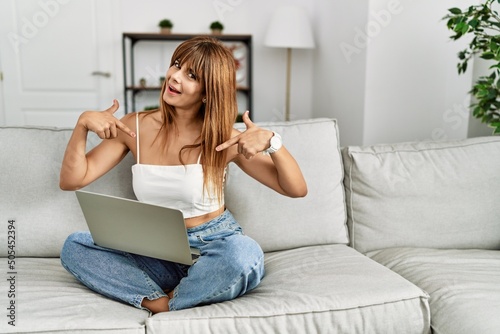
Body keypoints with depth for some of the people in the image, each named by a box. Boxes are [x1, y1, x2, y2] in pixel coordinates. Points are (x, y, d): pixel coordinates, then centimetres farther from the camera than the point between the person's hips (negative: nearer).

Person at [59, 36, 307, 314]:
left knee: (244, 253, -35)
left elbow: (296, 189, -10)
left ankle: (169, 305, -11)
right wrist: (83, 124, -16)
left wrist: (270, 141, -26)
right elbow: (71, 181, -3)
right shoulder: (135, 126, -1)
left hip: (213, 250, -2)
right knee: (73, 246, -15)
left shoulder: (222, 139, -8)